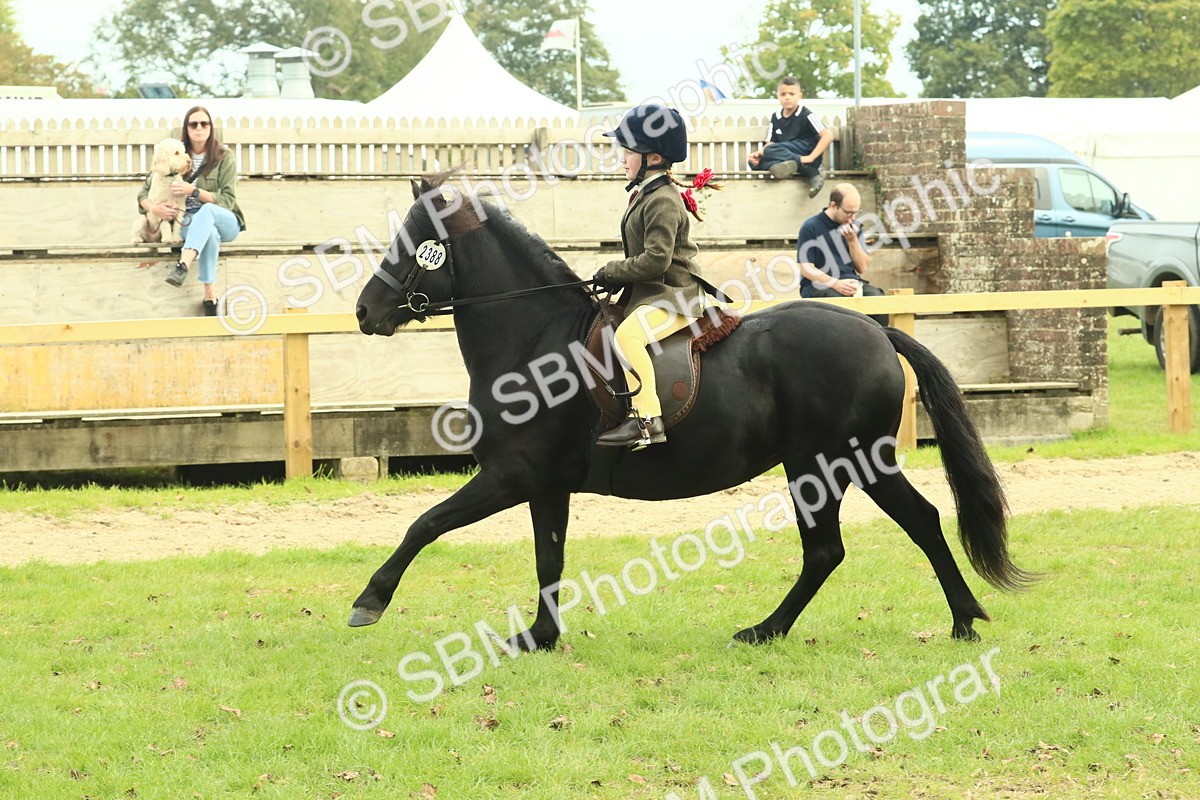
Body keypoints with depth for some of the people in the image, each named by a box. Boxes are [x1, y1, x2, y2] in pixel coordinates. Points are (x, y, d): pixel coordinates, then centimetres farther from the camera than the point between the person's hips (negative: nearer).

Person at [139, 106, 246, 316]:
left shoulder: (224, 157, -2)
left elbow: (228, 201, -9)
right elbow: (144, 193, 5)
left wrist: (193, 191, -22)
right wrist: (154, 208, -19)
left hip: (224, 221, -1)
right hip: (188, 223, 1)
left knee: (206, 211, -40)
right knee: (209, 232, -38)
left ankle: (183, 266, -61)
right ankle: (209, 295, -46)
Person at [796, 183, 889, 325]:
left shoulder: (853, 227, 15)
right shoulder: (811, 227, -1)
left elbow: (862, 268, 14)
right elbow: (807, 269, -7)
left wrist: (853, 241, -3)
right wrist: (835, 284, -21)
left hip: (851, 282, 5)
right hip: (819, 286, -5)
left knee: (877, 298, -26)